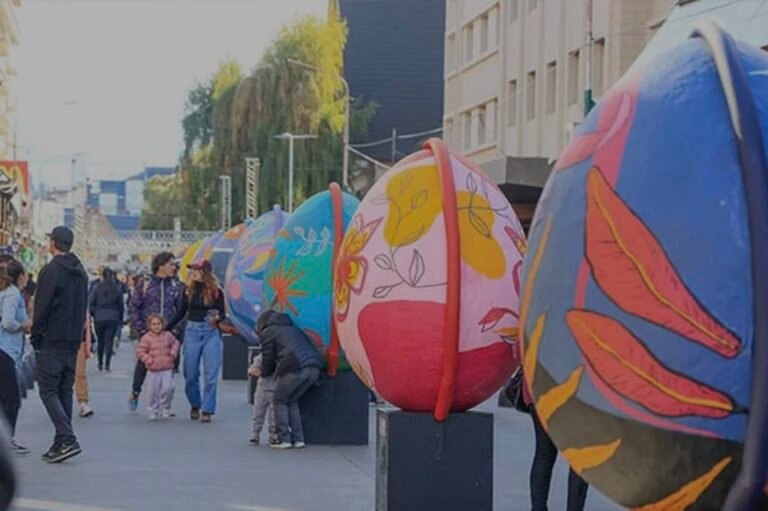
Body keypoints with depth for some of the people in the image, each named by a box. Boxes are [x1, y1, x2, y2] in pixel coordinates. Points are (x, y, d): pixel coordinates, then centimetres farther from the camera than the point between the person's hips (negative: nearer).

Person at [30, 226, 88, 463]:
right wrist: (77, 335, 15)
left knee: (48, 391, -4)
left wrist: (35, 337, -6)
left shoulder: (51, 271, -12)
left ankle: (67, 440, -16)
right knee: (65, 391, 11)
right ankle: (62, 443, 11)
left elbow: (41, 308, -14)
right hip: (73, 341, 7)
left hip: (51, 342, -7)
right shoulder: (80, 272, 13)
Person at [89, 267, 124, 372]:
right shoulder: (117, 289, 2)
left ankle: (100, 364, 19)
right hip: (113, 319, 0)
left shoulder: (97, 288, -3)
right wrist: (121, 319, 13)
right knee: (109, 341, -1)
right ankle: (107, 364, -12)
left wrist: (92, 314, 9)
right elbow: (121, 305, 6)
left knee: (100, 341, 13)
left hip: (99, 318, 0)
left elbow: (91, 303, -4)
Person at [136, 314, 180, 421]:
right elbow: (140, 351, -5)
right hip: (154, 370, -1)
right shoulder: (147, 338, -6)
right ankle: (153, 411, 16)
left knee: (167, 388, -10)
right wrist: (149, 360, -12)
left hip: (167, 369, 1)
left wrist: (173, 354, 5)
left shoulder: (168, 335, 3)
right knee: (154, 391, 2)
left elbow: (175, 343, 19)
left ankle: (165, 409, 9)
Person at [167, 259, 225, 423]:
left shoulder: (215, 291, -2)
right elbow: (181, 313, 15)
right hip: (192, 332, 3)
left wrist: (217, 318, -20)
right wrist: (166, 328, 13)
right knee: (190, 374, 5)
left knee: (211, 375, -4)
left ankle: (207, 410, 3)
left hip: (211, 333, -3)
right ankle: (195, 405, 26)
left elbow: (222, 314, 2)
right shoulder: (189, 290, 6)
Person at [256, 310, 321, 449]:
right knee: (292, 401, 21)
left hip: (295, 368, -7)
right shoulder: (293, 328, 34)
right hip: (314, 368, 7)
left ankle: (284, 439, 3)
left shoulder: (268, 332, 15)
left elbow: (268, 358, 13)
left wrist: (264, 372, 35)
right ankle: (298, 439, 15)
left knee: (280, 401, 11)